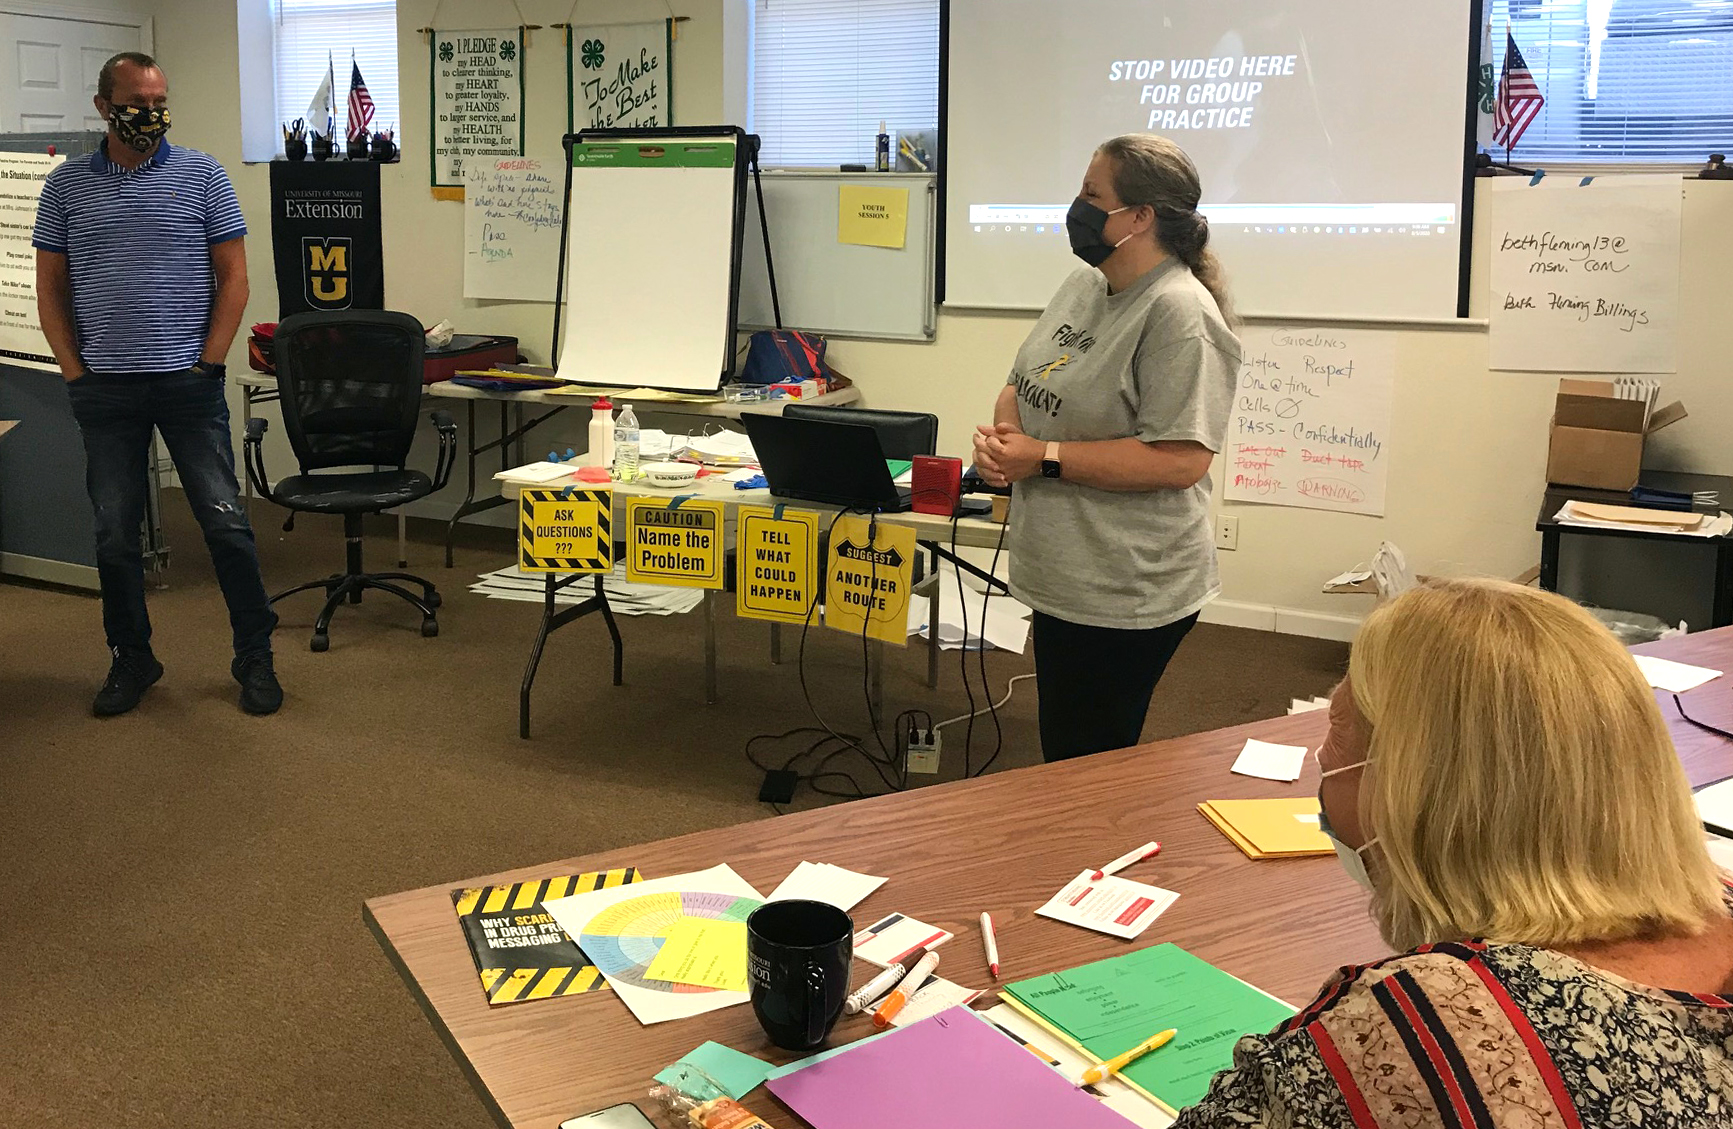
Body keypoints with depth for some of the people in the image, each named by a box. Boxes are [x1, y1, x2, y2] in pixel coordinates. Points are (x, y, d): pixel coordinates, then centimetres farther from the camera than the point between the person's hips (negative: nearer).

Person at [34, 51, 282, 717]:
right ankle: (131, 659, 22)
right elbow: (51, 287, 10)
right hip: (104, 389, 2)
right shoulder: (66, 186, 8)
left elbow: (233, 276, 2)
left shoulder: (202, 176, 3)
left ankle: (255, 656, 11)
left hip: (189, 382, -2)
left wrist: (208, 362, -5)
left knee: (224, 521, -1)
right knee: (114, 532, 8)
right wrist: (75, 373, 1)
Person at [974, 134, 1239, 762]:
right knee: (1062, 759, 20)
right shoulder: (1083, 286, 9)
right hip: (1062, 579, 9)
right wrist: (1003, 435, -7)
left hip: (1124, 599, -9)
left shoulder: (1180, 314, -19)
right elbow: (1022, 386, 17)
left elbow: (1180, 459, -26)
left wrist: (1044, 459, -22)